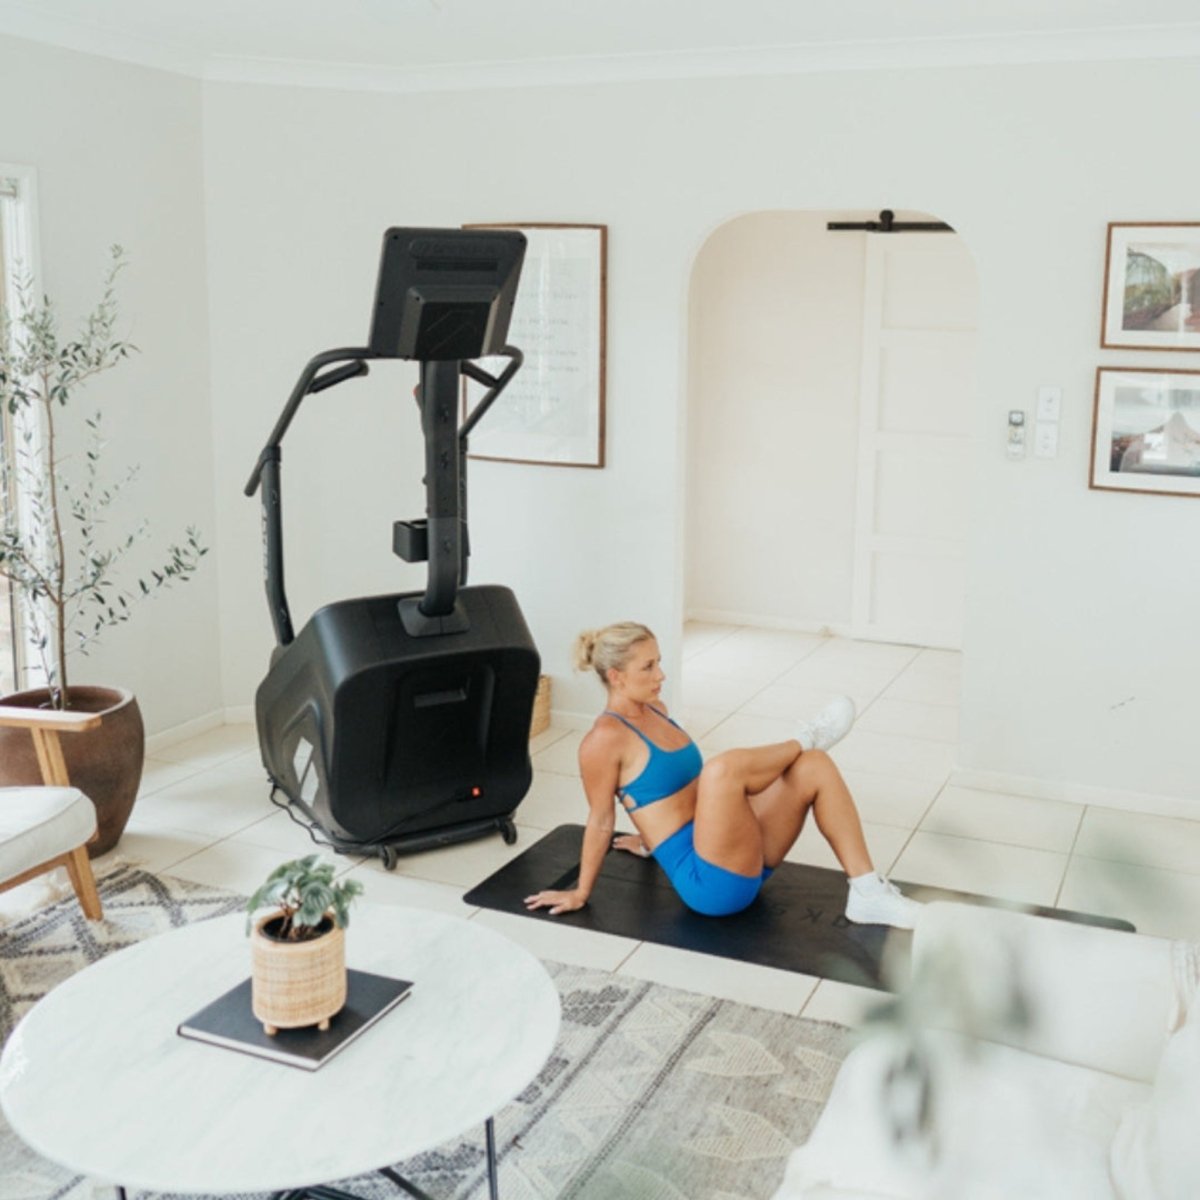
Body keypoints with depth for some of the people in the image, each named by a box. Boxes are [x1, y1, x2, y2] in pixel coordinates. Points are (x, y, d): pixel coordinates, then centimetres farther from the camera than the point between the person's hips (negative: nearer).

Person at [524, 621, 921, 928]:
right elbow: (601, 821, -7)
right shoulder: (605, 739, -14)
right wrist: (581, 893, -1)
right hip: (708, 879, -9)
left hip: (742, 857, 9)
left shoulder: (654, 709, 13)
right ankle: (803, 738, -4)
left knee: (814, 766, -7)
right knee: (722, 767, -34)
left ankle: (866, 891, -9)